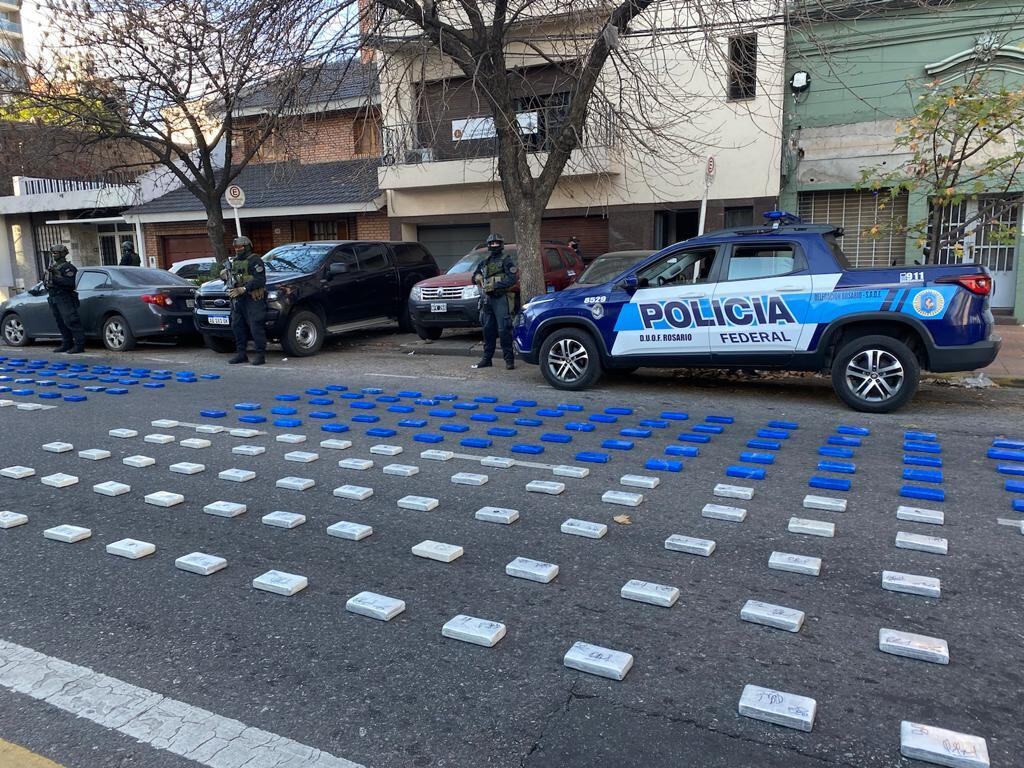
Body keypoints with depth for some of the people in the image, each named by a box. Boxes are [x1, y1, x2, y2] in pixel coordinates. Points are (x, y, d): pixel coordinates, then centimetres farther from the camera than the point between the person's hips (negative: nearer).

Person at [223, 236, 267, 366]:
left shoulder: (255, 260, -4)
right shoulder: (234, 262, 22)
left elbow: (260, 280, -16)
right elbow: (230, 281, 29)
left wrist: (243, 289, -23)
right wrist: (225, 277, 5)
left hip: (253, 298, -8)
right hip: (237, 299, 8)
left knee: (256, 327, -10)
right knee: (237, 326, 8)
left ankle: (260, 354, -7)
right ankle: (241, 353, 15)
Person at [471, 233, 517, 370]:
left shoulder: (506, 260, -2)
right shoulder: (485, 262, 18)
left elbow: (512, 278, -12)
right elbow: (475, 274, 27)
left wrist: (495, 285, -17)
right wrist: (478, 278, 4)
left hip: (501, 298, -6)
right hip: (487, 299, 6)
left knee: (504, 330, -9)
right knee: (488, 329, 10)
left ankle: (509, 359, -4)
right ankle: (487, 359, 17)